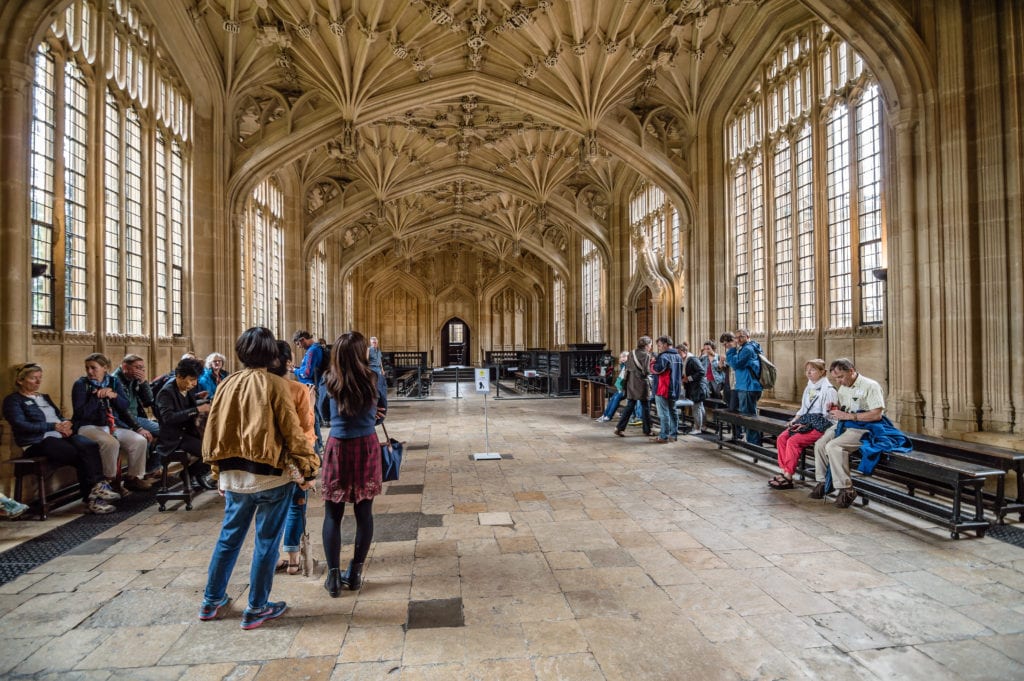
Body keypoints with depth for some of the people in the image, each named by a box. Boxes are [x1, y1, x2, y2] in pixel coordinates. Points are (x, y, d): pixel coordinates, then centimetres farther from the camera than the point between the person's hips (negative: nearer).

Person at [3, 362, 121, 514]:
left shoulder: (44, 397, 27)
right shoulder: (13, 400, 5)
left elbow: (59, 415, 22)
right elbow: (21, 425, -10)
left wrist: (65, 424, -3)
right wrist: (54, 426, -17)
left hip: (60, 435, 6)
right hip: (38, 442, -6)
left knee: (90, 446, -27)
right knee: (80, 455, -29)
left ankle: (97, 487, -33)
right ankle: (92, 498, -23)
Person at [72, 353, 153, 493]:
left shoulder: (114, 382, 9)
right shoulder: (80, 385, -3)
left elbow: (125, 406, 3)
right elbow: (81, 413, -13)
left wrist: (113, 395, -14)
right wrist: (97, 396, -18)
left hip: (114, 426, 5)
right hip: (89, 426, -4)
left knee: (140, 441, -19)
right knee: (111, 443, -35)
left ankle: (133, 478, -1)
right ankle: (110, 480, -14)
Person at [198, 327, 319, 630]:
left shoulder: (227, 384, 2)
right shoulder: (275, 385, -13)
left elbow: (212, 430, 9)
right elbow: (292, 431, -13)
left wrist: (219, 468, 20)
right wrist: (308, 468, -4)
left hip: (233, 474, 5)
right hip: (270, 475, -5)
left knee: (229, 536, 22)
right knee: (266, 542, 9)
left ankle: (211, 601, 36)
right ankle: (257, 609, 20)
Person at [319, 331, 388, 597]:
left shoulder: (329, 383, -4)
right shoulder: (373, 380, -4)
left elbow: (325, 413, 11)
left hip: (337, 448, 0)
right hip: (367, 448, 0)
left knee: (332, 514, 9)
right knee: (364, 511, 10)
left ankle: (334, 576, 10)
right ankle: (355, 573, 18)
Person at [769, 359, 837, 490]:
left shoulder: (828, 389, -9)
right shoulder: (809, 388, 17)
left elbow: (827, 415, -12)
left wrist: (806, 425, -17)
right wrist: (795, 419, 4)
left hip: (820, 425, -8)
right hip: (805, 422, 8)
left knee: (793, 441, -26)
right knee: (781, 438, -13)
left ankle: (788, 477, -17)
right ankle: (785, 472, -11)